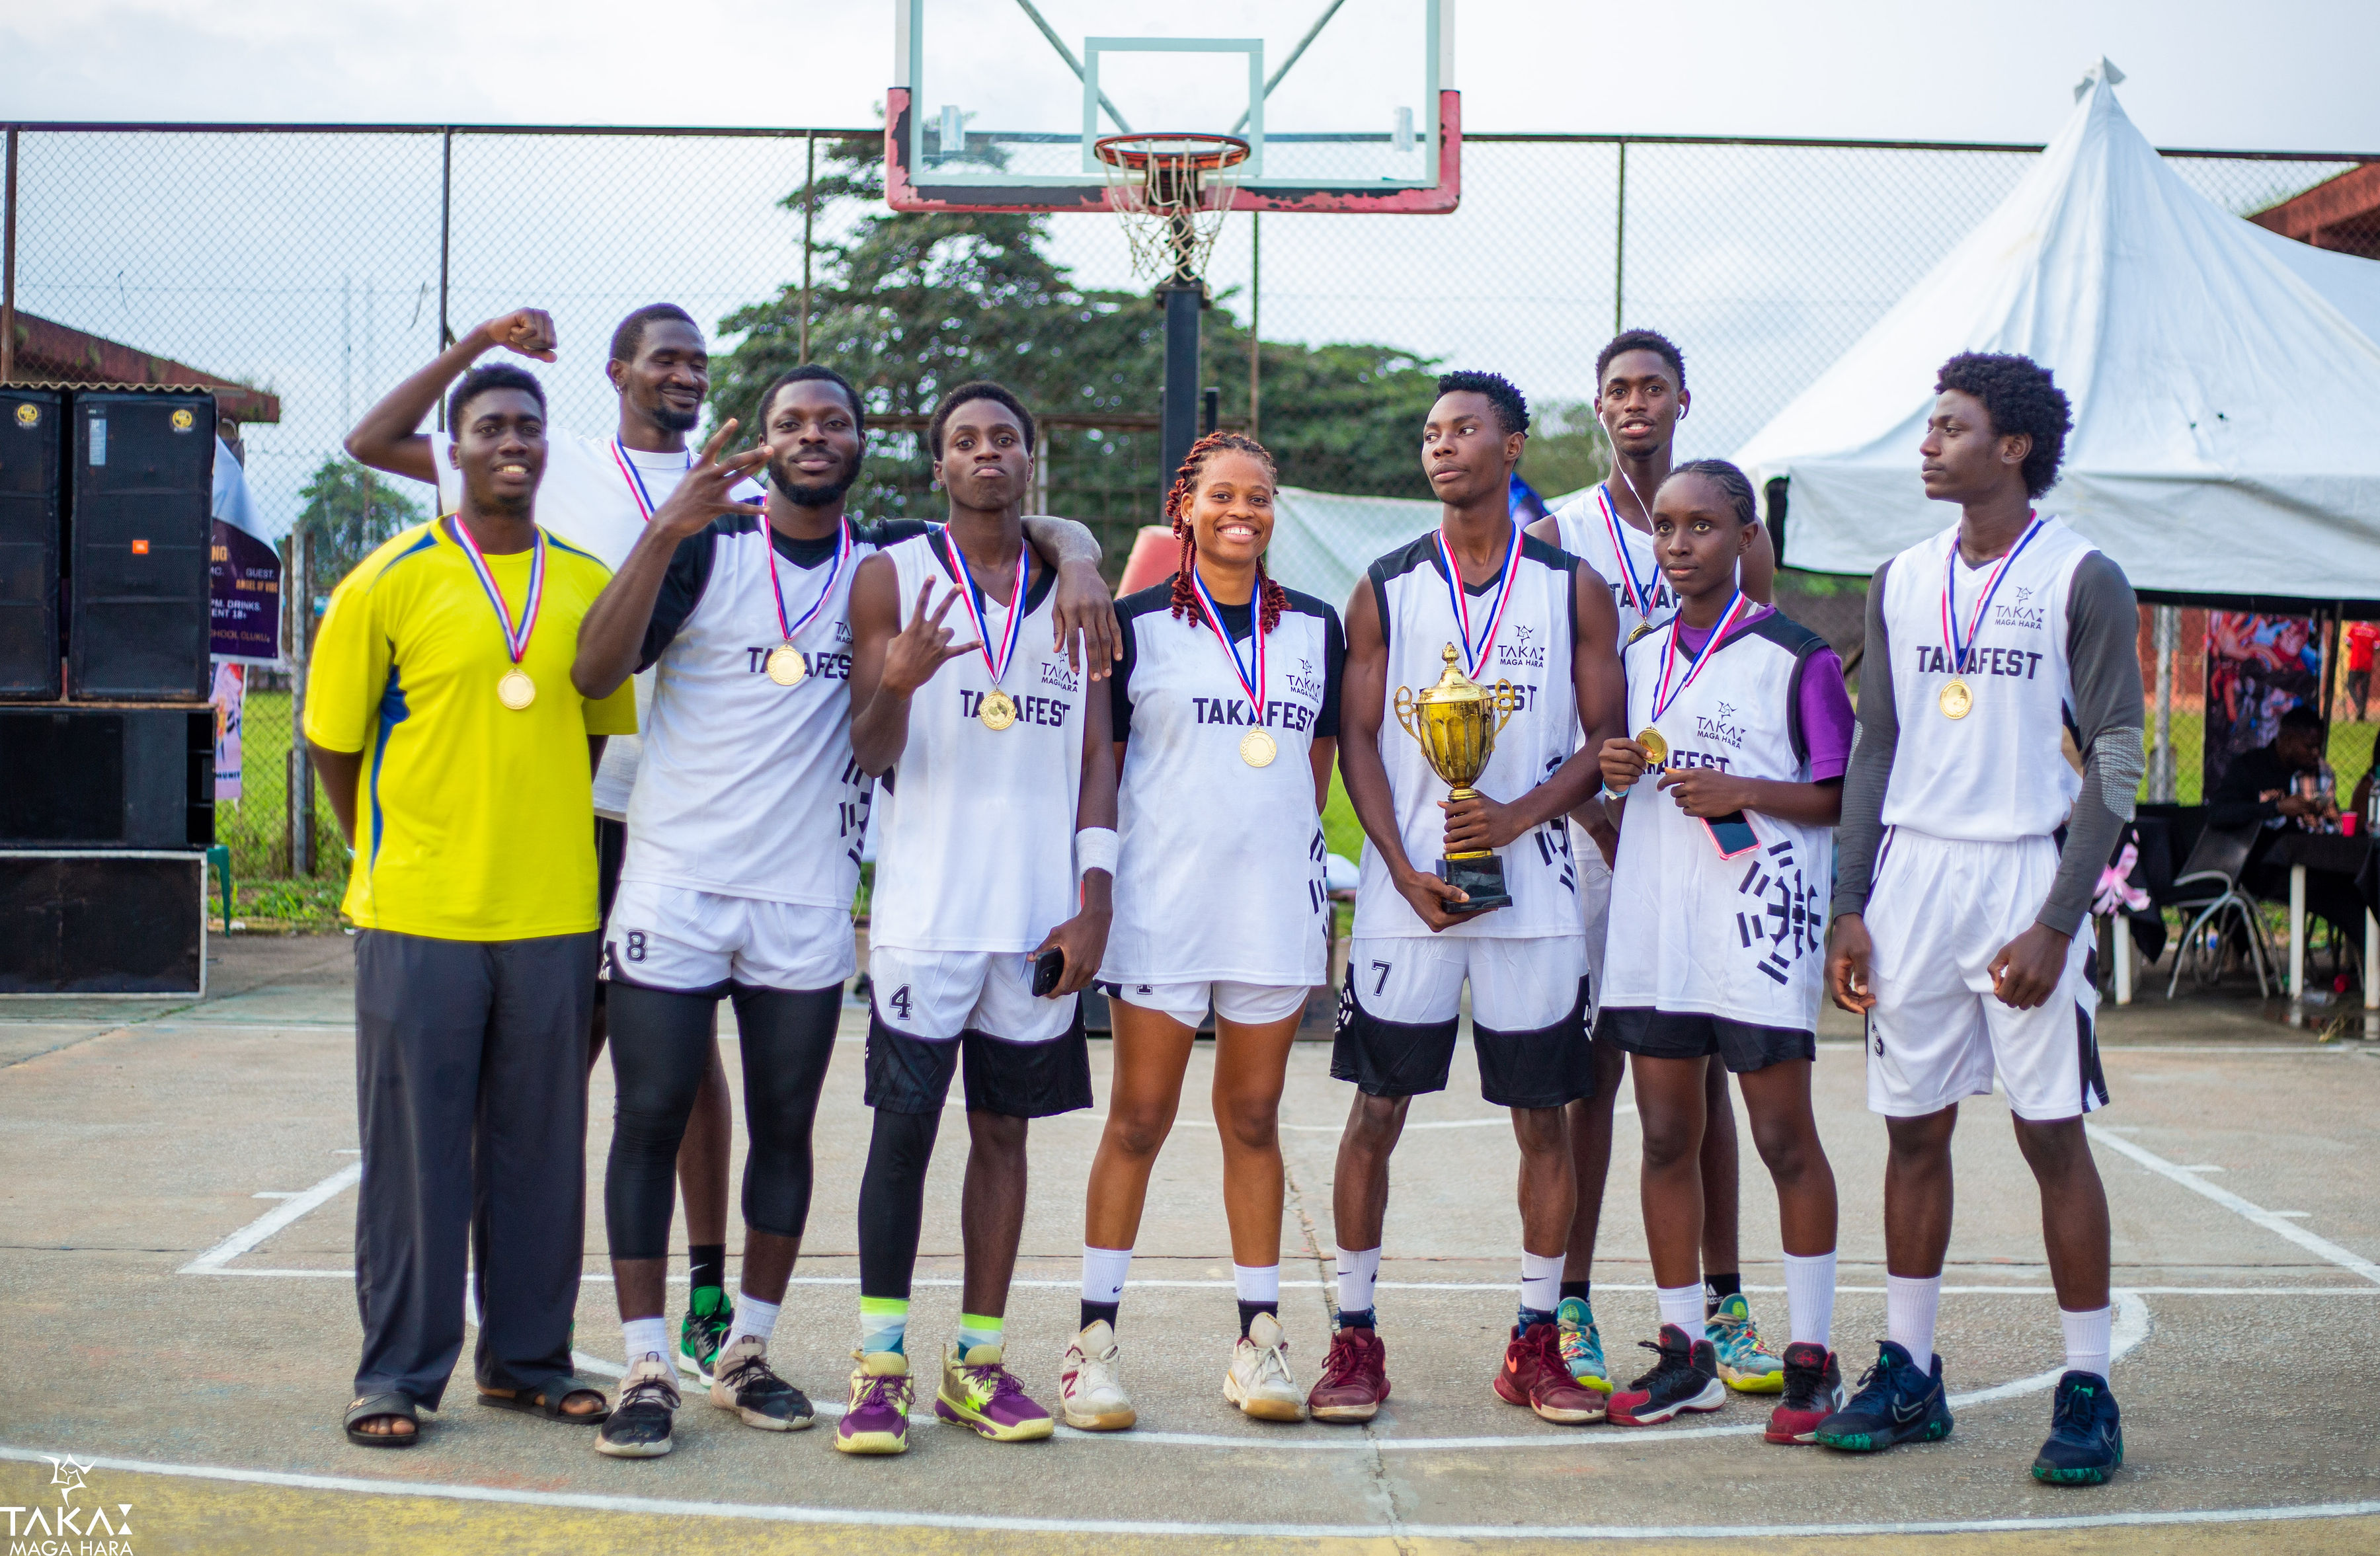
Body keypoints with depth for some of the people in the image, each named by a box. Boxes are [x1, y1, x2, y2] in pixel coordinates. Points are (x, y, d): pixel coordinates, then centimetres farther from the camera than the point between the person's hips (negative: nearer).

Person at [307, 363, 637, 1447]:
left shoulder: (589, 584, 6)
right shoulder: (387, 584, -3)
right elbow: (335, 742, 3)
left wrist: (541, 839, 12)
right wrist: (397, 861, 7)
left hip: (554, 916, 3)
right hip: (418, 917, -3)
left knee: (539, 1145, 9)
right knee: (414, 1146, 3)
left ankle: (526, 1359, 22)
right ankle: (397, 1375, 13)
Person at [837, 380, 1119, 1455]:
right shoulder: (891, 577, 4)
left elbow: (1098, 755, 9)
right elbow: (870, 754, 0)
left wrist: (1095, 899, 0)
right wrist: (897, 685, -23)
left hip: (1042, 914, 3)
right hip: (926, 909, -2)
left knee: (1004, 1130, 7)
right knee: (903, 1126, -3)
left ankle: (978, 1359, 15)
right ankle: (880, 1363, 5)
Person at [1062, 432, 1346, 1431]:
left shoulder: (1314, 629, 11)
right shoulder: (1139, 624, 2)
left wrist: (1280, 847, 8)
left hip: (1275, 904, 3)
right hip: (1161, 902, -3)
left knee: (1253, 1120, 8)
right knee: (1139, 1119, 0)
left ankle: (1259, 1338, 14)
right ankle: (1095, 1337, 7)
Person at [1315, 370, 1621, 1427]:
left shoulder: (1572, 589, 5)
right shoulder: (1386, 589, 6)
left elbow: (1606, 737, 3)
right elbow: (1358, 742, 3)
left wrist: (1518, 816, -13)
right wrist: (1406, 870, -9)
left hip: (1533, 885, 0)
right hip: (1406, 888, 0)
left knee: (1543, 1119, 4)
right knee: (1376, 1110, 1)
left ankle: (1535, 1344, 14)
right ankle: (1355, 1339, 11)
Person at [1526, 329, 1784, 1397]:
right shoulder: (1560, 535, 5)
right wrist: (1604, 823, -13)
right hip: (1593, 823, -2)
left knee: (1703, 1069, 7)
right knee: (1591, 1065, -2)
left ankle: (1723, 1303, 13)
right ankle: (1571, 1305, 4)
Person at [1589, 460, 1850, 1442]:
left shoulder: (1796, 657, -2)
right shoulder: (1639, 658, 16)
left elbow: (1843, 797, -3)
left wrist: (1743, 793, -16)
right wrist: (1615, 783, 2)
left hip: (1757, 918, -5)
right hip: (1652, 919, 6)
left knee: (1783, 1137, -2)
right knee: (1665, 1136, 7)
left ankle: (1811, 1358, 7)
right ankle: (1684, 1352, 16)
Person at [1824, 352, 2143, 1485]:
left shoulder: (2083, 580, -5)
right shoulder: (1902, 583, 11)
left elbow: (2118, 763, -7)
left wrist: (2055, 921, -14)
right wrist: (1851, 906, 7)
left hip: (2025, 874, -5)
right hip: (1912, 875, 5)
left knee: (2052, 1132, -2)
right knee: (1914, 1128, 8)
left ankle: (2087, 1390, 6)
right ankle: (1908, 1374, 17)